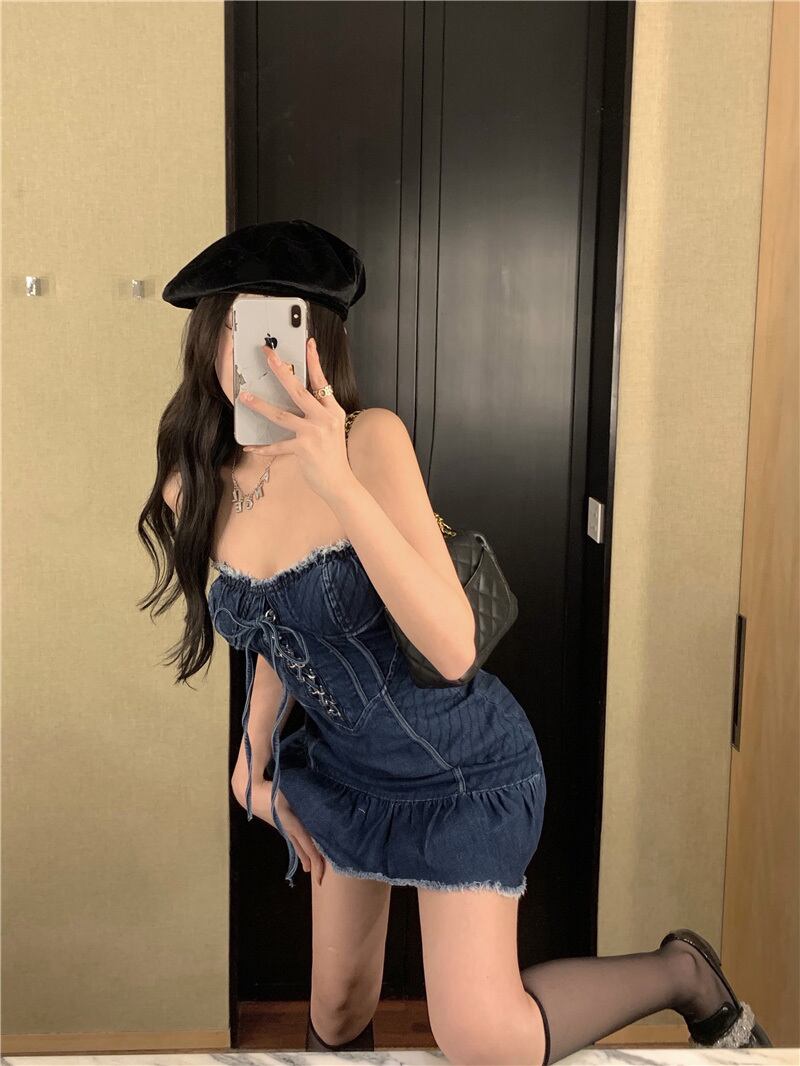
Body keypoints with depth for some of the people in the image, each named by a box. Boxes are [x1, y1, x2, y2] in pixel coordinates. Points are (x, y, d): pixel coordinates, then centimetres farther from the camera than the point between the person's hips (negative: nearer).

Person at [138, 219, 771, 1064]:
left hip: (461, 769, -5)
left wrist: (340, 485, -39)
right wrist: (255, 755, 11)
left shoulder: (370, 438, -24)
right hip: (344, 771, 6)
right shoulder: (194, 492, -6)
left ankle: (683, 973, 15)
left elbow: (453, 647, -33)